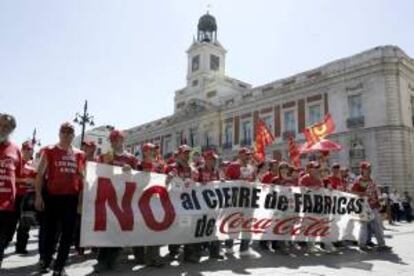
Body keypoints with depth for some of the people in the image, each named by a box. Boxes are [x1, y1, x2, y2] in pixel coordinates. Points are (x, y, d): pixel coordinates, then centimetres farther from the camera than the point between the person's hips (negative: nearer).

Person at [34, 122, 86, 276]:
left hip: (72, 197, 2)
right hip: (52, 196, -2)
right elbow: (40, 174, 1)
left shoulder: (80, 155, 9)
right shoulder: (49, 151, 2)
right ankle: (46, 262, 27)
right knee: (50, 230, 8)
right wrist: (38, 195, -5)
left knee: (68, 233, 3)